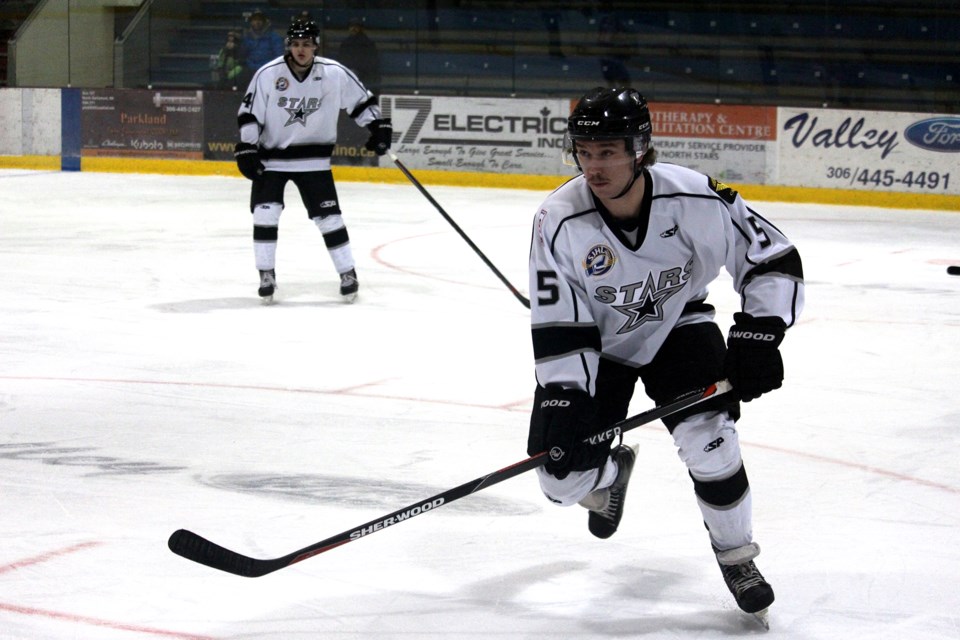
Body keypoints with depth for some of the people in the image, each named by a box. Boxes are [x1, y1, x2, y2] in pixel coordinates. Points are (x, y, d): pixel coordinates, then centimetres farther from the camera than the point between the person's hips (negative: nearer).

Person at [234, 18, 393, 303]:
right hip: (271, 156, 0)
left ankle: (348, 273, 11)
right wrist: (246, 148, -12)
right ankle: (266, 275, 3)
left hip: (313, 159, 0)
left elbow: (362, 100, 2)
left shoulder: (334, 73, -10)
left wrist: (379, 127, -7)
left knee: (327, 216, -2)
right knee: (265, 212, -10)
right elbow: (249, 113, -6)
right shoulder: (268, 74, -12)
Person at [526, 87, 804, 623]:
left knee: (708, 439, -23)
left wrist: (758, 336, -25)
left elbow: (776, 261, -15)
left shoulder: (695, 200, -26)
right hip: (597, 343, 1)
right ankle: (611, 472, 34)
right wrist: (565, 400, -27)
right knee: (564, 477, -7)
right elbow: (558, 327, -19)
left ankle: (736, 554, 5)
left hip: (677, 325, -1)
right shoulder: (561, 221, -26)